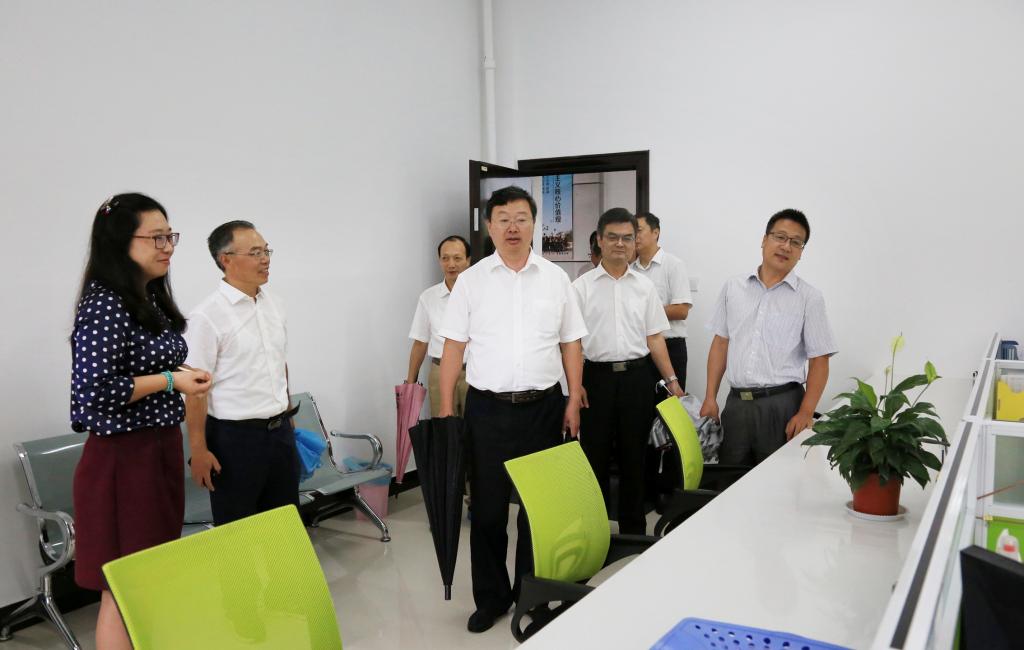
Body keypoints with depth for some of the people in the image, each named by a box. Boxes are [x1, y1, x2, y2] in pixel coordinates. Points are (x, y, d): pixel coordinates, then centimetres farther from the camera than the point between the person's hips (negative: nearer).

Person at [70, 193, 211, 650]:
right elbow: (94, 390, -24)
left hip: (160, 448, 9)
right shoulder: (105, 304, -18)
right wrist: (170, 381, -18)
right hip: (124, 457, -9)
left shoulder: (152, 297, 9)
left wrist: (183, 375, 6)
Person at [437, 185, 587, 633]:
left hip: (544, 406, 1)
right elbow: (454, 346, 1)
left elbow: (571, 343, 8)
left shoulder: (555, 278, 5)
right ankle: (491, 596, 23)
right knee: (487, 507, 6)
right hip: (487, 408, -1)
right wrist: (446, 407, -3)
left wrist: (574, 400, 2)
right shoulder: (471, 280, 2)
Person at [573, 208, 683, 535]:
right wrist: (575, 384, -12)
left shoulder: (645, 287, 8)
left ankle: (633, 530, 22)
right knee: (595, 456, 5)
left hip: (637, 377, 2)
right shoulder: (582, 287, 0)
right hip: (597, 376, -2)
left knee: (633, 456, 10)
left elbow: (654, 337, 10)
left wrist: (672, 380, 4)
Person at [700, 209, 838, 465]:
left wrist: (805, 413, -13)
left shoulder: (809, 297, -2)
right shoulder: (733, 288, 7)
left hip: (782, 404, -2)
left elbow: (819, 361, -3)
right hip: (736, 403, 3)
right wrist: (710, 398, 5)